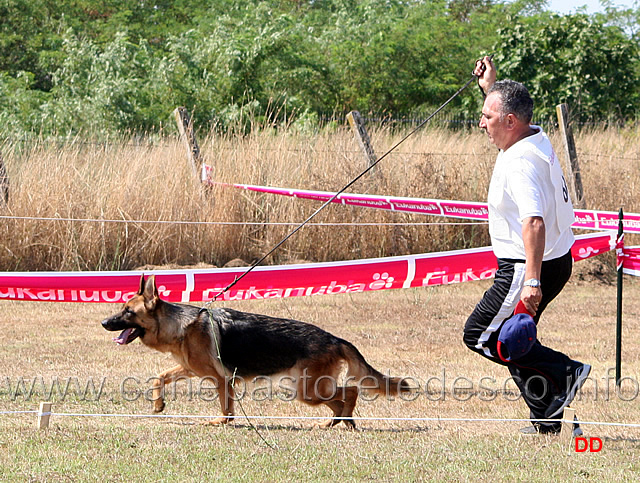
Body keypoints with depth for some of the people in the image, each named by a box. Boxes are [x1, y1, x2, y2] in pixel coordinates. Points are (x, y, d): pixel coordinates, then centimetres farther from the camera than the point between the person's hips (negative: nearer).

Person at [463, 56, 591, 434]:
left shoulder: (521, 164, -25)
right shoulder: (536, 139, 5)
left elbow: (534, 222, -36)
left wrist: (532, 282, -41)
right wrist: (491, 88, 27)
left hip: (533, 266, -10)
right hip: (557, 260, 10)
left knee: (481, 335, -4)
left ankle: (565, 372, -8)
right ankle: (546, 420, 20)